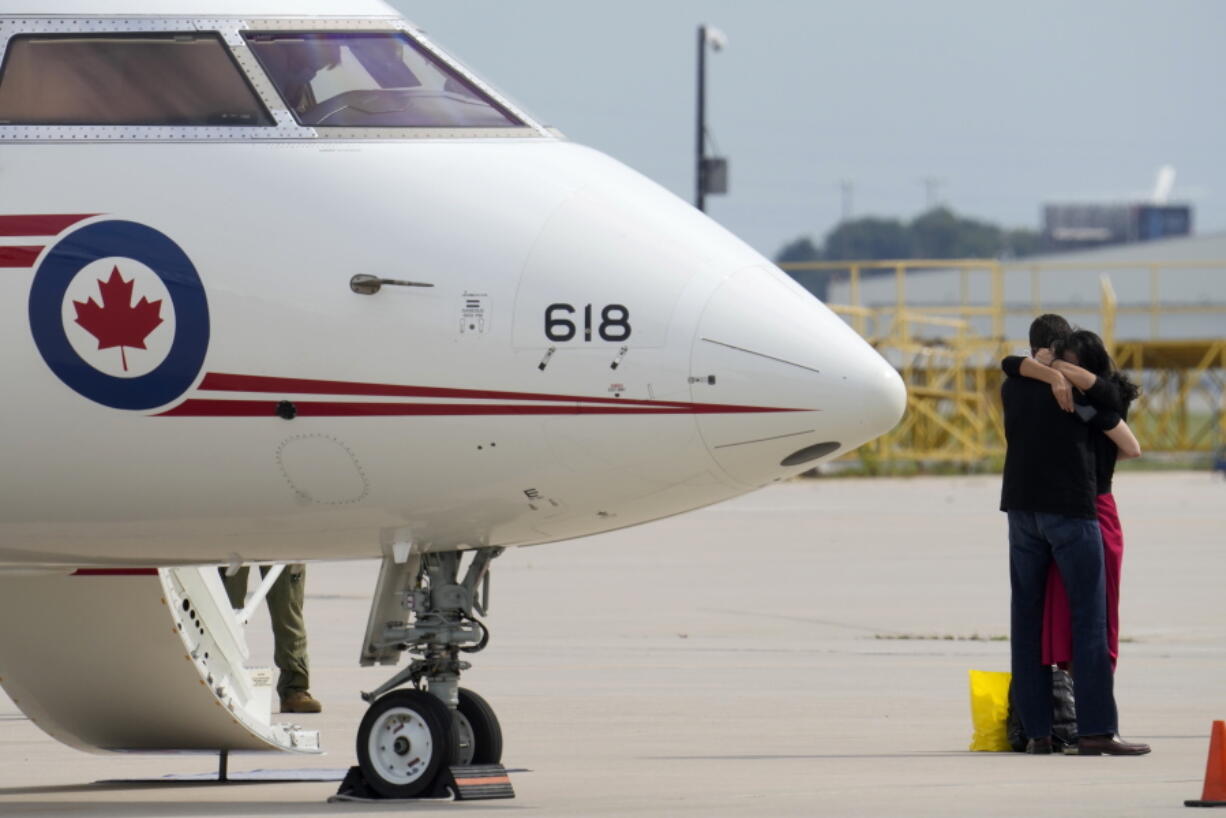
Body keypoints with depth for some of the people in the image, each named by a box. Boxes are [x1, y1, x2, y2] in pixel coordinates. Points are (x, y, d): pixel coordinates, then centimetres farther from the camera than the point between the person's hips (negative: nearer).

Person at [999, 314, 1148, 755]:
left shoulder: (1011, 387, 9)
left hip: (1022, 507, 5)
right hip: (1070, 507, -5)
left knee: (1026, 618, 7)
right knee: (1089, 619, -4)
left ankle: (1036, 729, 3)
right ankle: (1095, 729, -11)